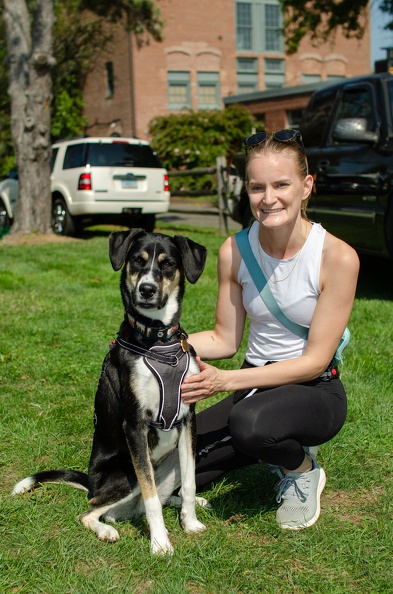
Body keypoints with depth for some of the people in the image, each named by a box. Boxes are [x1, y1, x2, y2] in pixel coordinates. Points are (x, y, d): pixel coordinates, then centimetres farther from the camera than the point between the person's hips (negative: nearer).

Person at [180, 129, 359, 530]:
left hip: (315, 392, -5)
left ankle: (303, 470, -1)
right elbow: (225, 340, 0)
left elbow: (315, 360, -18)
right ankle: (276, 447, 16)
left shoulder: (337, 257, -19)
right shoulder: (234, 252, -6)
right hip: (255, 387, 5)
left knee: (249, 422, -37)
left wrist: (227, 381, -28)